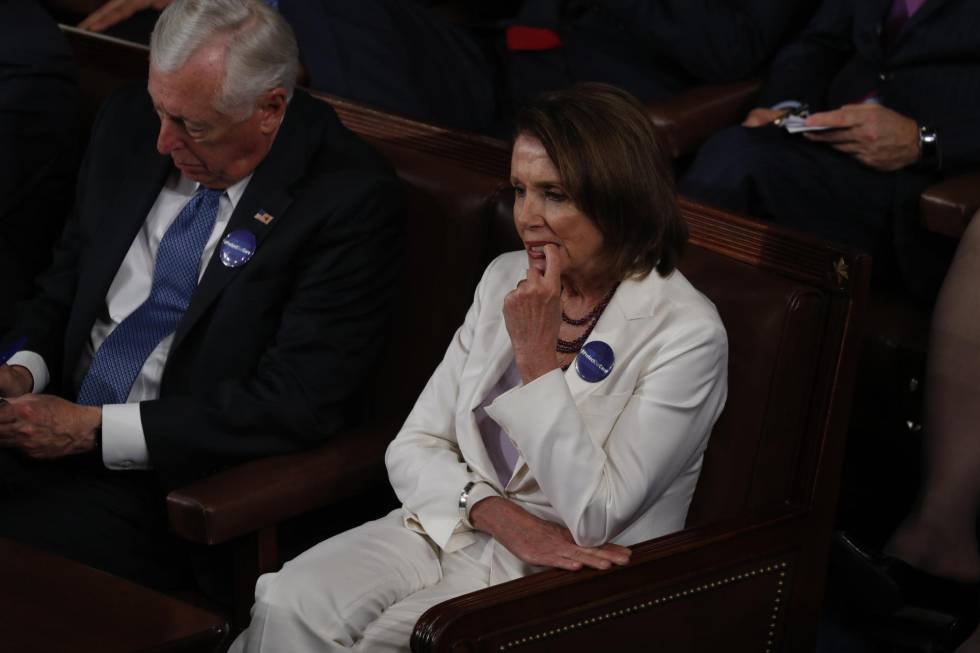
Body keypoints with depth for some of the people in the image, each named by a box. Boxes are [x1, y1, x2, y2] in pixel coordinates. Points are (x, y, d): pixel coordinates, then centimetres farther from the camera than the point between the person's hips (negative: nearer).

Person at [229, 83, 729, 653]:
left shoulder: (687, 333, -12)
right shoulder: (506, 280, 7)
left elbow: (594, 519, -17)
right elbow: (413, 449, 6)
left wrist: (537, 355, -19)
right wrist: (502, 517, -13)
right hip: (453, 526, 5)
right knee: (288, 602, -23)